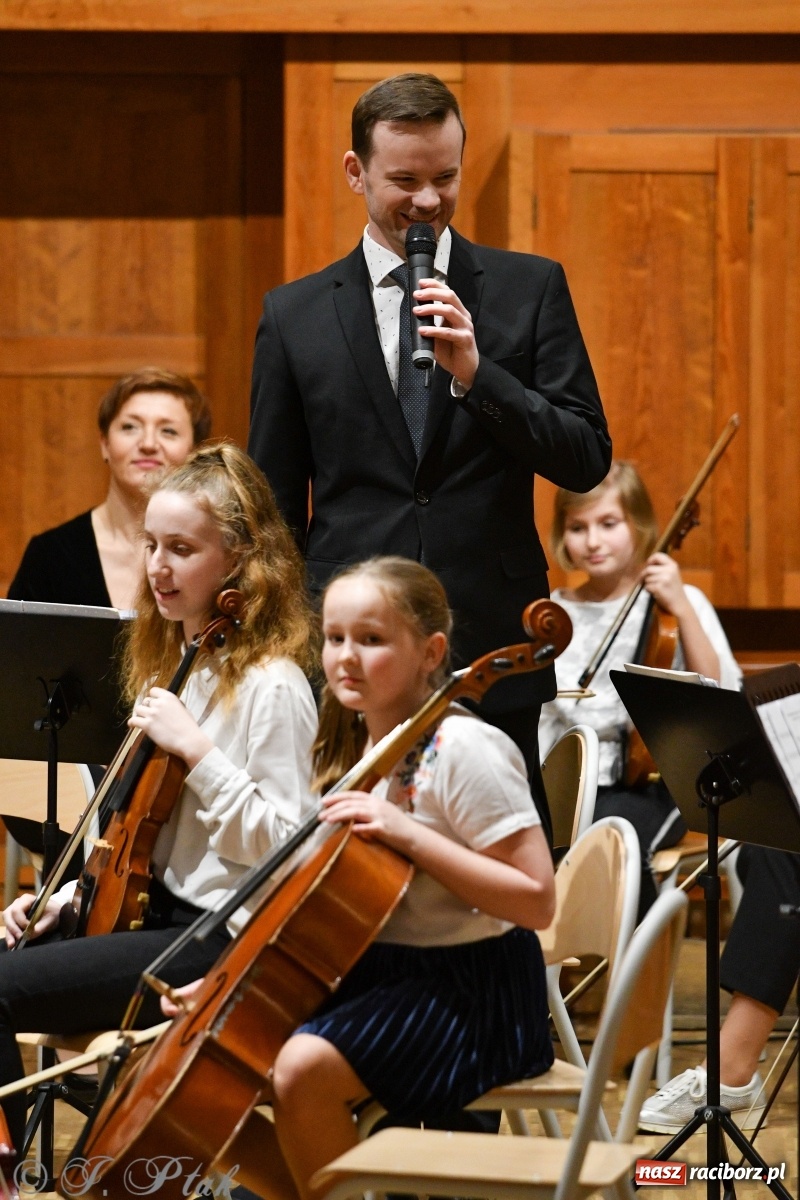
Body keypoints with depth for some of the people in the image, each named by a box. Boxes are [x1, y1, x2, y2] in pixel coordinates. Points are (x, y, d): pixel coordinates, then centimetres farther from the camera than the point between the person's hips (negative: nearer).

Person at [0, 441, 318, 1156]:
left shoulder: (271, 686, -14)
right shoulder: (173, 665, 13)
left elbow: (281, 843, -18)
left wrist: (196, 750, -23)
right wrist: (70, 894, 8)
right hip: (152, 909, 9)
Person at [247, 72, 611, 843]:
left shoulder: (530, 289, 6)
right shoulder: (295, 316, 8)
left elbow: (587, 461, 0)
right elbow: (273, 510, 11)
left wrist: (476, 373, -14)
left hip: (492, 658, 0)